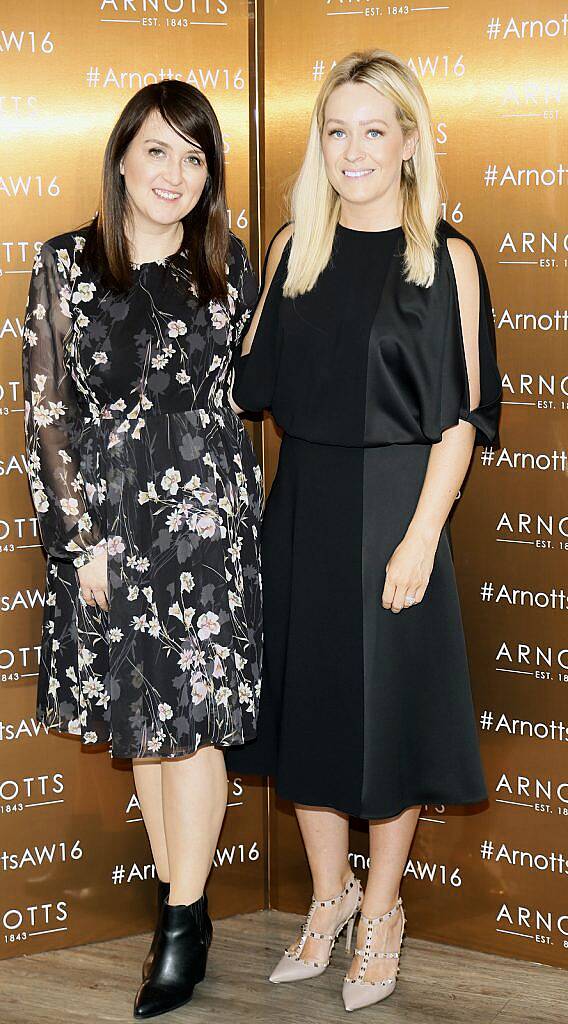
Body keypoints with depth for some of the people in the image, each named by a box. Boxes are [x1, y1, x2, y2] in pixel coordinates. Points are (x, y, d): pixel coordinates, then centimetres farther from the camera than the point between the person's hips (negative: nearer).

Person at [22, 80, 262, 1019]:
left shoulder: (227, 268, 5)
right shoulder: (65, 266, 1)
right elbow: (48, 413, -1)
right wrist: (84, 539, -6)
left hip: (206, 510, -1)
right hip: (104, 518, 1)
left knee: (189, 716, -3)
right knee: (139, 720, 8)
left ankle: (182, 924, 7)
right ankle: (182, 905, 20)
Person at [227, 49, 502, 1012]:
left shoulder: (445, 257, -6)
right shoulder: (294, 248, 6)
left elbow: (459, 417, -10)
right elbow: (252, 380, 12)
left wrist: (419, 537, -16)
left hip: (393, 504, -4)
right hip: (301, 504, 4)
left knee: (387, 707, 4)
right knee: (306, 697, 12)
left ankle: (380, 912, 25)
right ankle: (328, 895, 31)